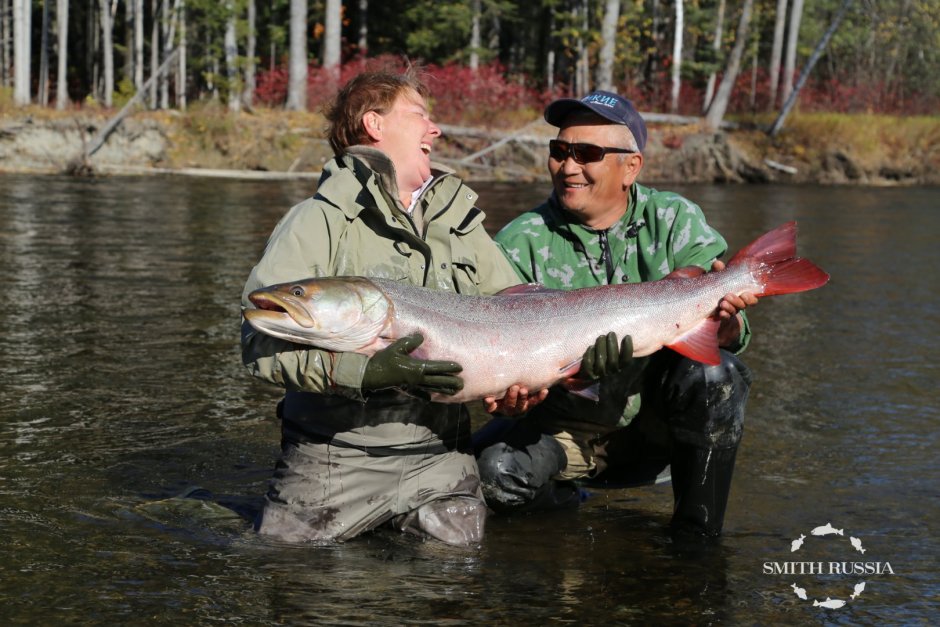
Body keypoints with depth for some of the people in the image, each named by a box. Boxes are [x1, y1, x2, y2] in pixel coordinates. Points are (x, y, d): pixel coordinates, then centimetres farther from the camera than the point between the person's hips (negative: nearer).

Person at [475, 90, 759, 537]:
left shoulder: (675, 221, -3)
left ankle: (696, 533, -12)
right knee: (492, 470, -29)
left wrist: (726, 324, -38)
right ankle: (569, 509, 6)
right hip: (566, 429, 0)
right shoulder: (520, 244, -6)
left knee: (714, 374, -30)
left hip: (657, 422, 1)